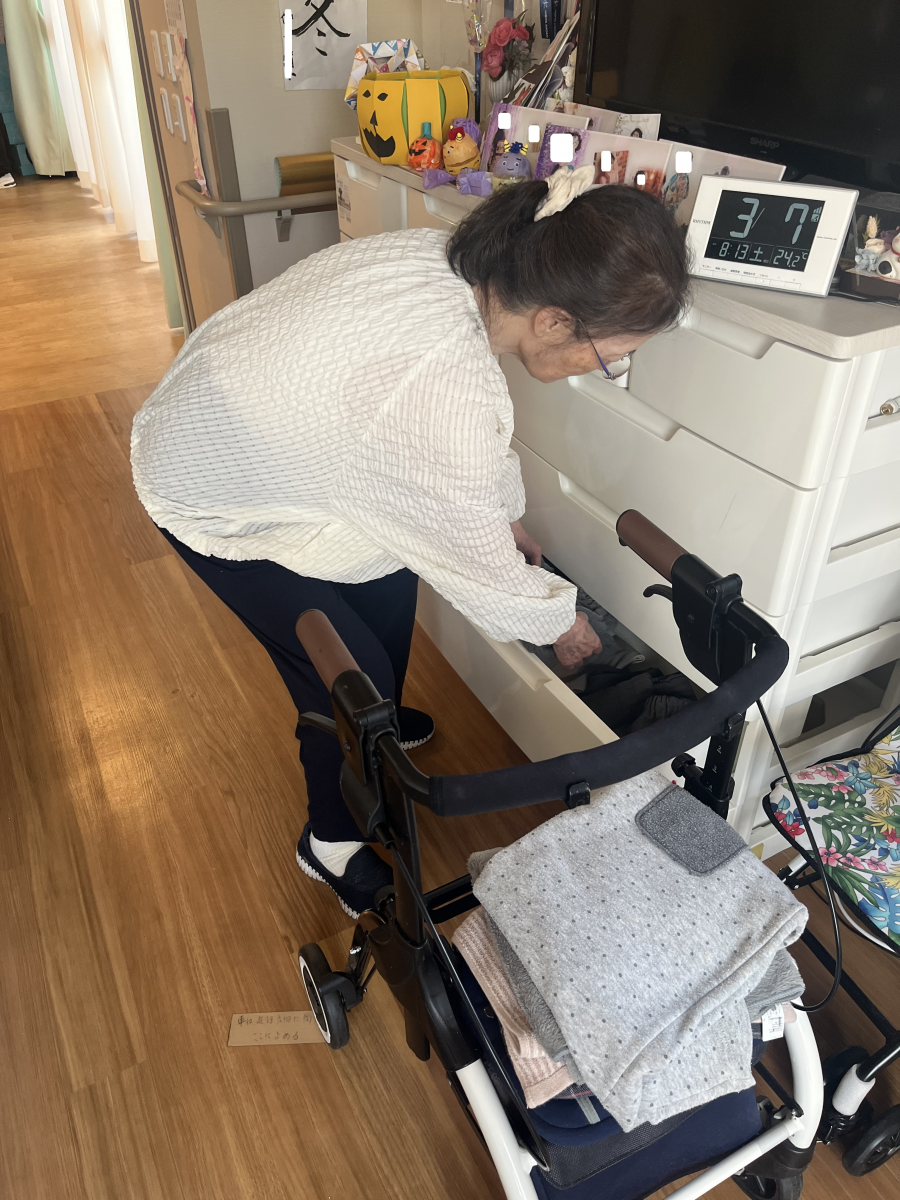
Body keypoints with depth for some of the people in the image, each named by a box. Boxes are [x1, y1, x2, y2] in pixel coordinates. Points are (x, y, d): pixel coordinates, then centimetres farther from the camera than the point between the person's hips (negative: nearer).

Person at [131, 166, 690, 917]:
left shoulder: (455, 259, -13)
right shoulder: (438, 393, -39)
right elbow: (481, 569, -23)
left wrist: (507, 512, 16)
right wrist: (561, 622, -4)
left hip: (259, 424, 9)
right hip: (214, 497, -8)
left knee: (392, 579, 18)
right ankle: (333, 844, 27)